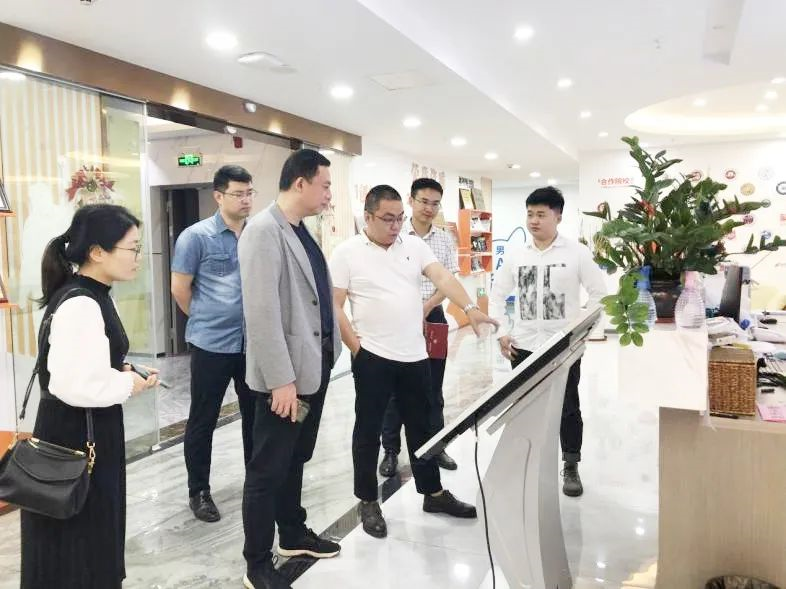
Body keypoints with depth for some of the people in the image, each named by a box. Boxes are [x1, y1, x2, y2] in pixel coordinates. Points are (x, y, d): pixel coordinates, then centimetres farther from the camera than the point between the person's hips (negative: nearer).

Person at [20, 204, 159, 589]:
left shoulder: (91, 296, 7)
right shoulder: (80, 305, -24)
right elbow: (73, 385, -31)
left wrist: (120, 371, 3)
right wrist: (129, 385, -17)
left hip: (89, 434, 10)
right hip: (75, 440, -10)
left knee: (94, 536, 23)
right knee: (75, 548, 7)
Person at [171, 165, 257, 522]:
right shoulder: (196, 236, -8)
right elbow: (179, 288, -3)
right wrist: (206, 320, 6)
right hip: (212, 344, -4)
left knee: (256, 416, 15)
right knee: (203, 420, 8)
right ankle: (199, 491, 23)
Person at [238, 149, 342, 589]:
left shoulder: (303, 231, 12)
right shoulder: (264, 231, -17)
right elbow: (262, 311, -22)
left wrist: (330, 351, 16)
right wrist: (281, 379, -23)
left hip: (316, 364, 9)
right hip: (287, 373, -9)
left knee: (295, 460, 22)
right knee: (269, 468, 5)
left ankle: (293, 535, 38)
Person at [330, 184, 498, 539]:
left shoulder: (414, 245, 6)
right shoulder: (347, 252, -5)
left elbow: (442, 278, -6)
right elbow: (334, 305, -5)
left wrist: (469, 308, -22)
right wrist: (356, 347, -11)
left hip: (415, 355, 4)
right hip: (373, 357, -4)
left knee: (421, 427, 15)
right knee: (368, 430, 8)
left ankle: (433, 493, 30)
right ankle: (367, 501, 22)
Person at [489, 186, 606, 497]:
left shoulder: (577, 252, -4)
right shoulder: (515, 255, 4)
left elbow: (600, 294, -1)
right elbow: (497, 295, 11)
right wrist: (502, 333, 3)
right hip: (523, 347, 3)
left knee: (567, 408, 7)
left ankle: (571, 468, 23)